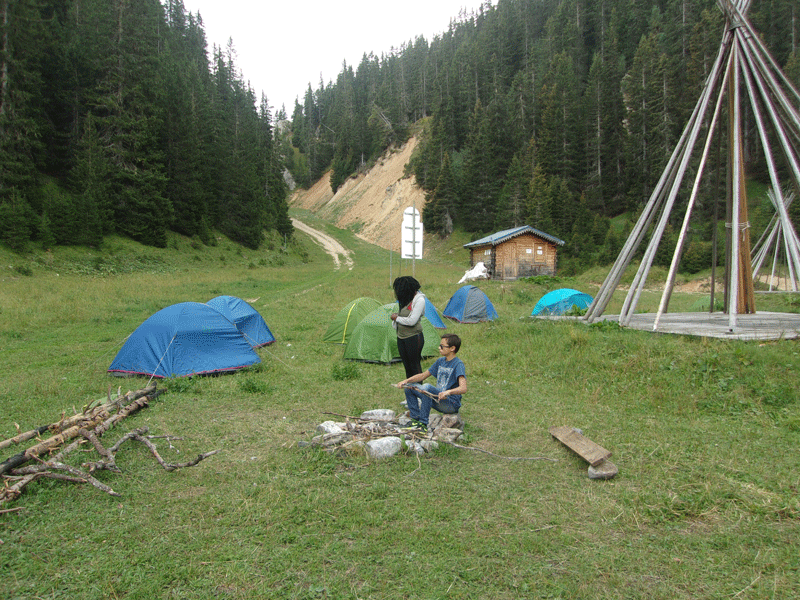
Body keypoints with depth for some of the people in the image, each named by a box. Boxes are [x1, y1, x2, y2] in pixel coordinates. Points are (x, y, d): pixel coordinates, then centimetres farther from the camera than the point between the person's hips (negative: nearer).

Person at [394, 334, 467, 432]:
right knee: (409, 387, 2)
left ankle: (423, 424, -30)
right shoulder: (440, 361, 10)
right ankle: (415, 418, 0)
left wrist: (448, 392, -48)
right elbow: (422, 376, 17)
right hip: (437, 401, 8)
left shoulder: (458, 365, -15)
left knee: (427, 387, -33)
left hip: (452, 404, -8)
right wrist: (406, 381, 1)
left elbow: (463, 389, -29)